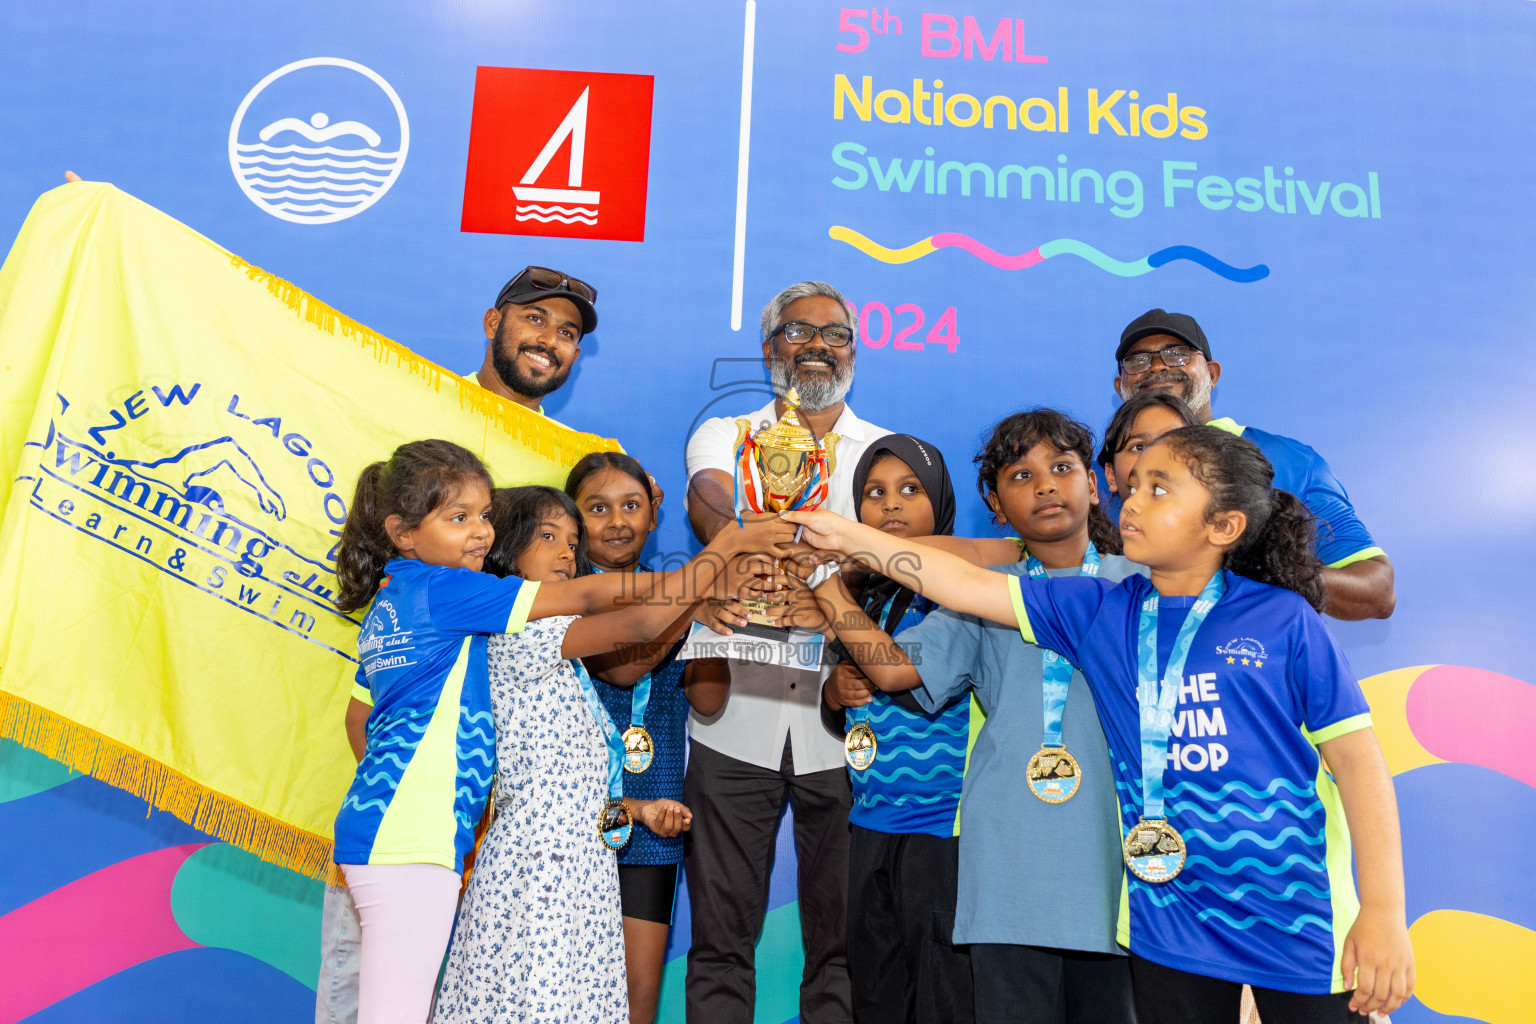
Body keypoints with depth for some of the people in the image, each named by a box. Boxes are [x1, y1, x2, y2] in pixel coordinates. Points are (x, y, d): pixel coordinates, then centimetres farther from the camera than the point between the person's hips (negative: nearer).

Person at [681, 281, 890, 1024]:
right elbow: (711, 503, -11)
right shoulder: (724, 436, 11)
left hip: (842, 727, 0)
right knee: (720, 940, 7)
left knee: (839, 938, 8)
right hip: (734, 720, 0)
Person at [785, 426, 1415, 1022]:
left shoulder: (1284, 619, -7)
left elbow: (1356, 755, -6)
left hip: (1296, 916, -2)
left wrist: (1384, 911, -11)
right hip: (1168, 923, 3)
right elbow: (969, 585, 3)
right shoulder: (1099, 613, 1)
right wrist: (849, 536, 1)